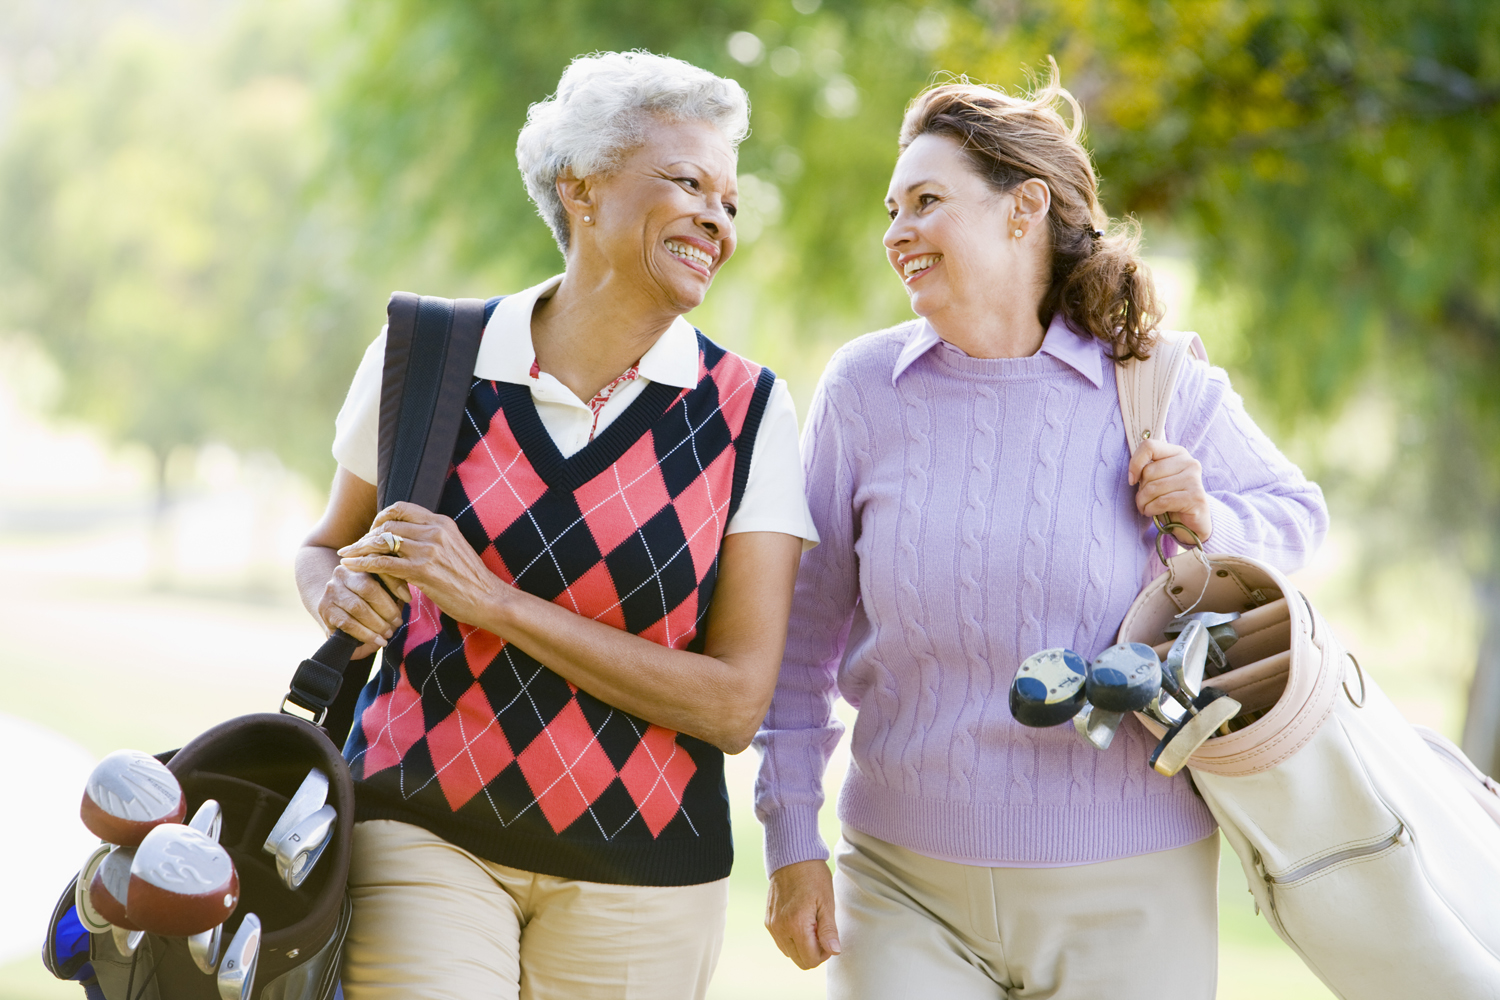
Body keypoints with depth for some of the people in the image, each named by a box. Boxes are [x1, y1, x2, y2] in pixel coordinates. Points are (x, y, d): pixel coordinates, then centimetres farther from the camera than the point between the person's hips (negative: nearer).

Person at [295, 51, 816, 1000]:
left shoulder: (749, 412, -5)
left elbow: (736, 702, -11)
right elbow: (326, 547, 16)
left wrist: (491, 601, -18)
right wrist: (340, 590, -9)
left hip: (637, 871, 0)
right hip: (419, 828, 0)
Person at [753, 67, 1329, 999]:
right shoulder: (864, 388, -1)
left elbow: (1296, 514, 15)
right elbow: (802, 629, 6)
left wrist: (1211, 525, -9)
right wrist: (791, 838, 4)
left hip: (1126, 896, 0)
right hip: (906, 886, 0)